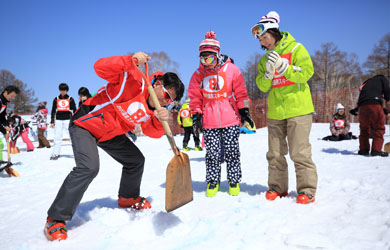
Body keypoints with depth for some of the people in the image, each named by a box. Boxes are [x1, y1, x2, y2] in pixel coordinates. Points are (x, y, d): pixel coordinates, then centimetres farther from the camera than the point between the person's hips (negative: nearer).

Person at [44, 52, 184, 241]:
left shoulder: (155, 107, -1)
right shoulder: (135, 82, -25)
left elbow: (152, 132, -10)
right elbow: (101, 67, -35)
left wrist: (161, 121, -31)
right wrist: (131, 60, -47)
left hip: (110, 133, 9)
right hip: (85, 125, -8)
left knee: (136, 160, 12)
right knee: (89, 168, -26)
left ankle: (127, 198, 38)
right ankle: (55, 220, -14)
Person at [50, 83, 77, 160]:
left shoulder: (70, 99, 7)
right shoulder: (56, 99, 13)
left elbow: (74, 110, 8)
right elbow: (53, 111, 15)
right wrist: (52, 122, 9)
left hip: (68, 119, -2)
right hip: (58, 120, 2)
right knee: (57, 137, 2)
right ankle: (55, 153, 8)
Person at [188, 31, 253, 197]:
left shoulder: (231, 70, 0)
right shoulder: (198, 74, 6)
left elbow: (240, 92, 4)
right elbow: (195, 97, 10)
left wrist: (244, 111, 1)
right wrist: (196, 115, 3)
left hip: (230, 120, -1)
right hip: (209, 122, 2)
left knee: (232, 152, 5)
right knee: (212, 153, 5)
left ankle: (234, 181, 22)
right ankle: (213, 182, 22)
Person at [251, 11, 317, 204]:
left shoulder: (296, 49, 1)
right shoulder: (265, 59, 14)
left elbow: (307, 73, -11)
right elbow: (262, 86, 7)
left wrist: (282, 65, -17)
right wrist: (268, 72, -13)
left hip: (298, 109, -5)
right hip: (275, 112, 5)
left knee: (300, 152, -6)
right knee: (275, 153, 7)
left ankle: (307, 190, 4)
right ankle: (277, 187, 19)